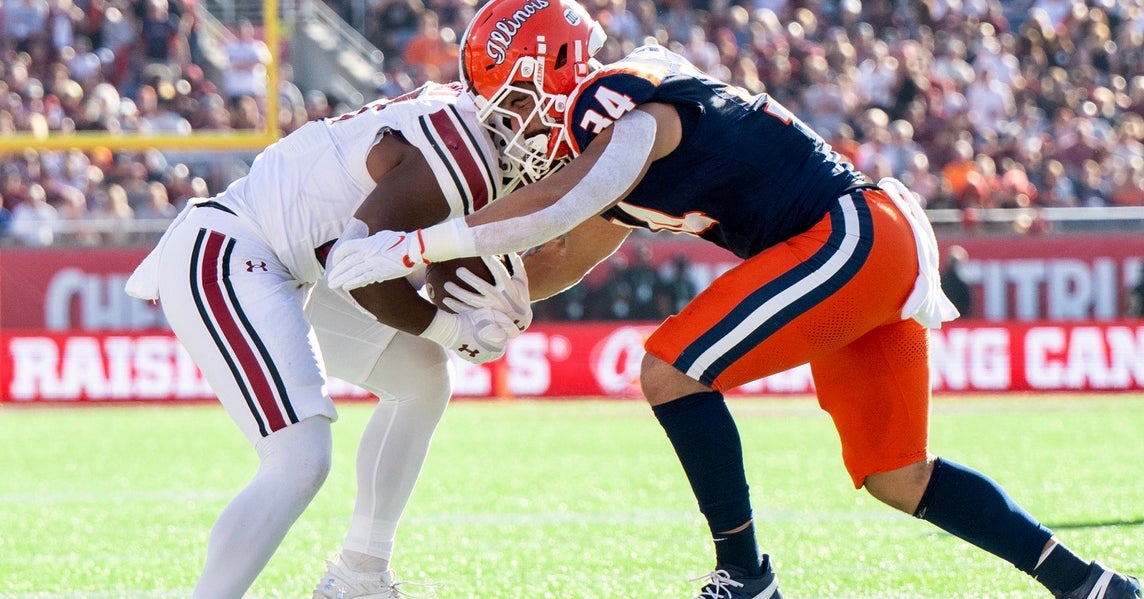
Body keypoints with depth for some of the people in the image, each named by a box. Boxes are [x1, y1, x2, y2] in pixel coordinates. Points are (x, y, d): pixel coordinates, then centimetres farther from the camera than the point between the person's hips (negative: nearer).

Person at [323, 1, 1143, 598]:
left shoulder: (628, 109, -17)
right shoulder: (609, 156, 13)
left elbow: (557, 206, -33)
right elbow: (564, 259, 25)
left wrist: (414, 246, -29)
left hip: (853, 234, -10)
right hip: (884, 248, 10)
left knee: (673, 370, -13)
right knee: (896, 477, 13)